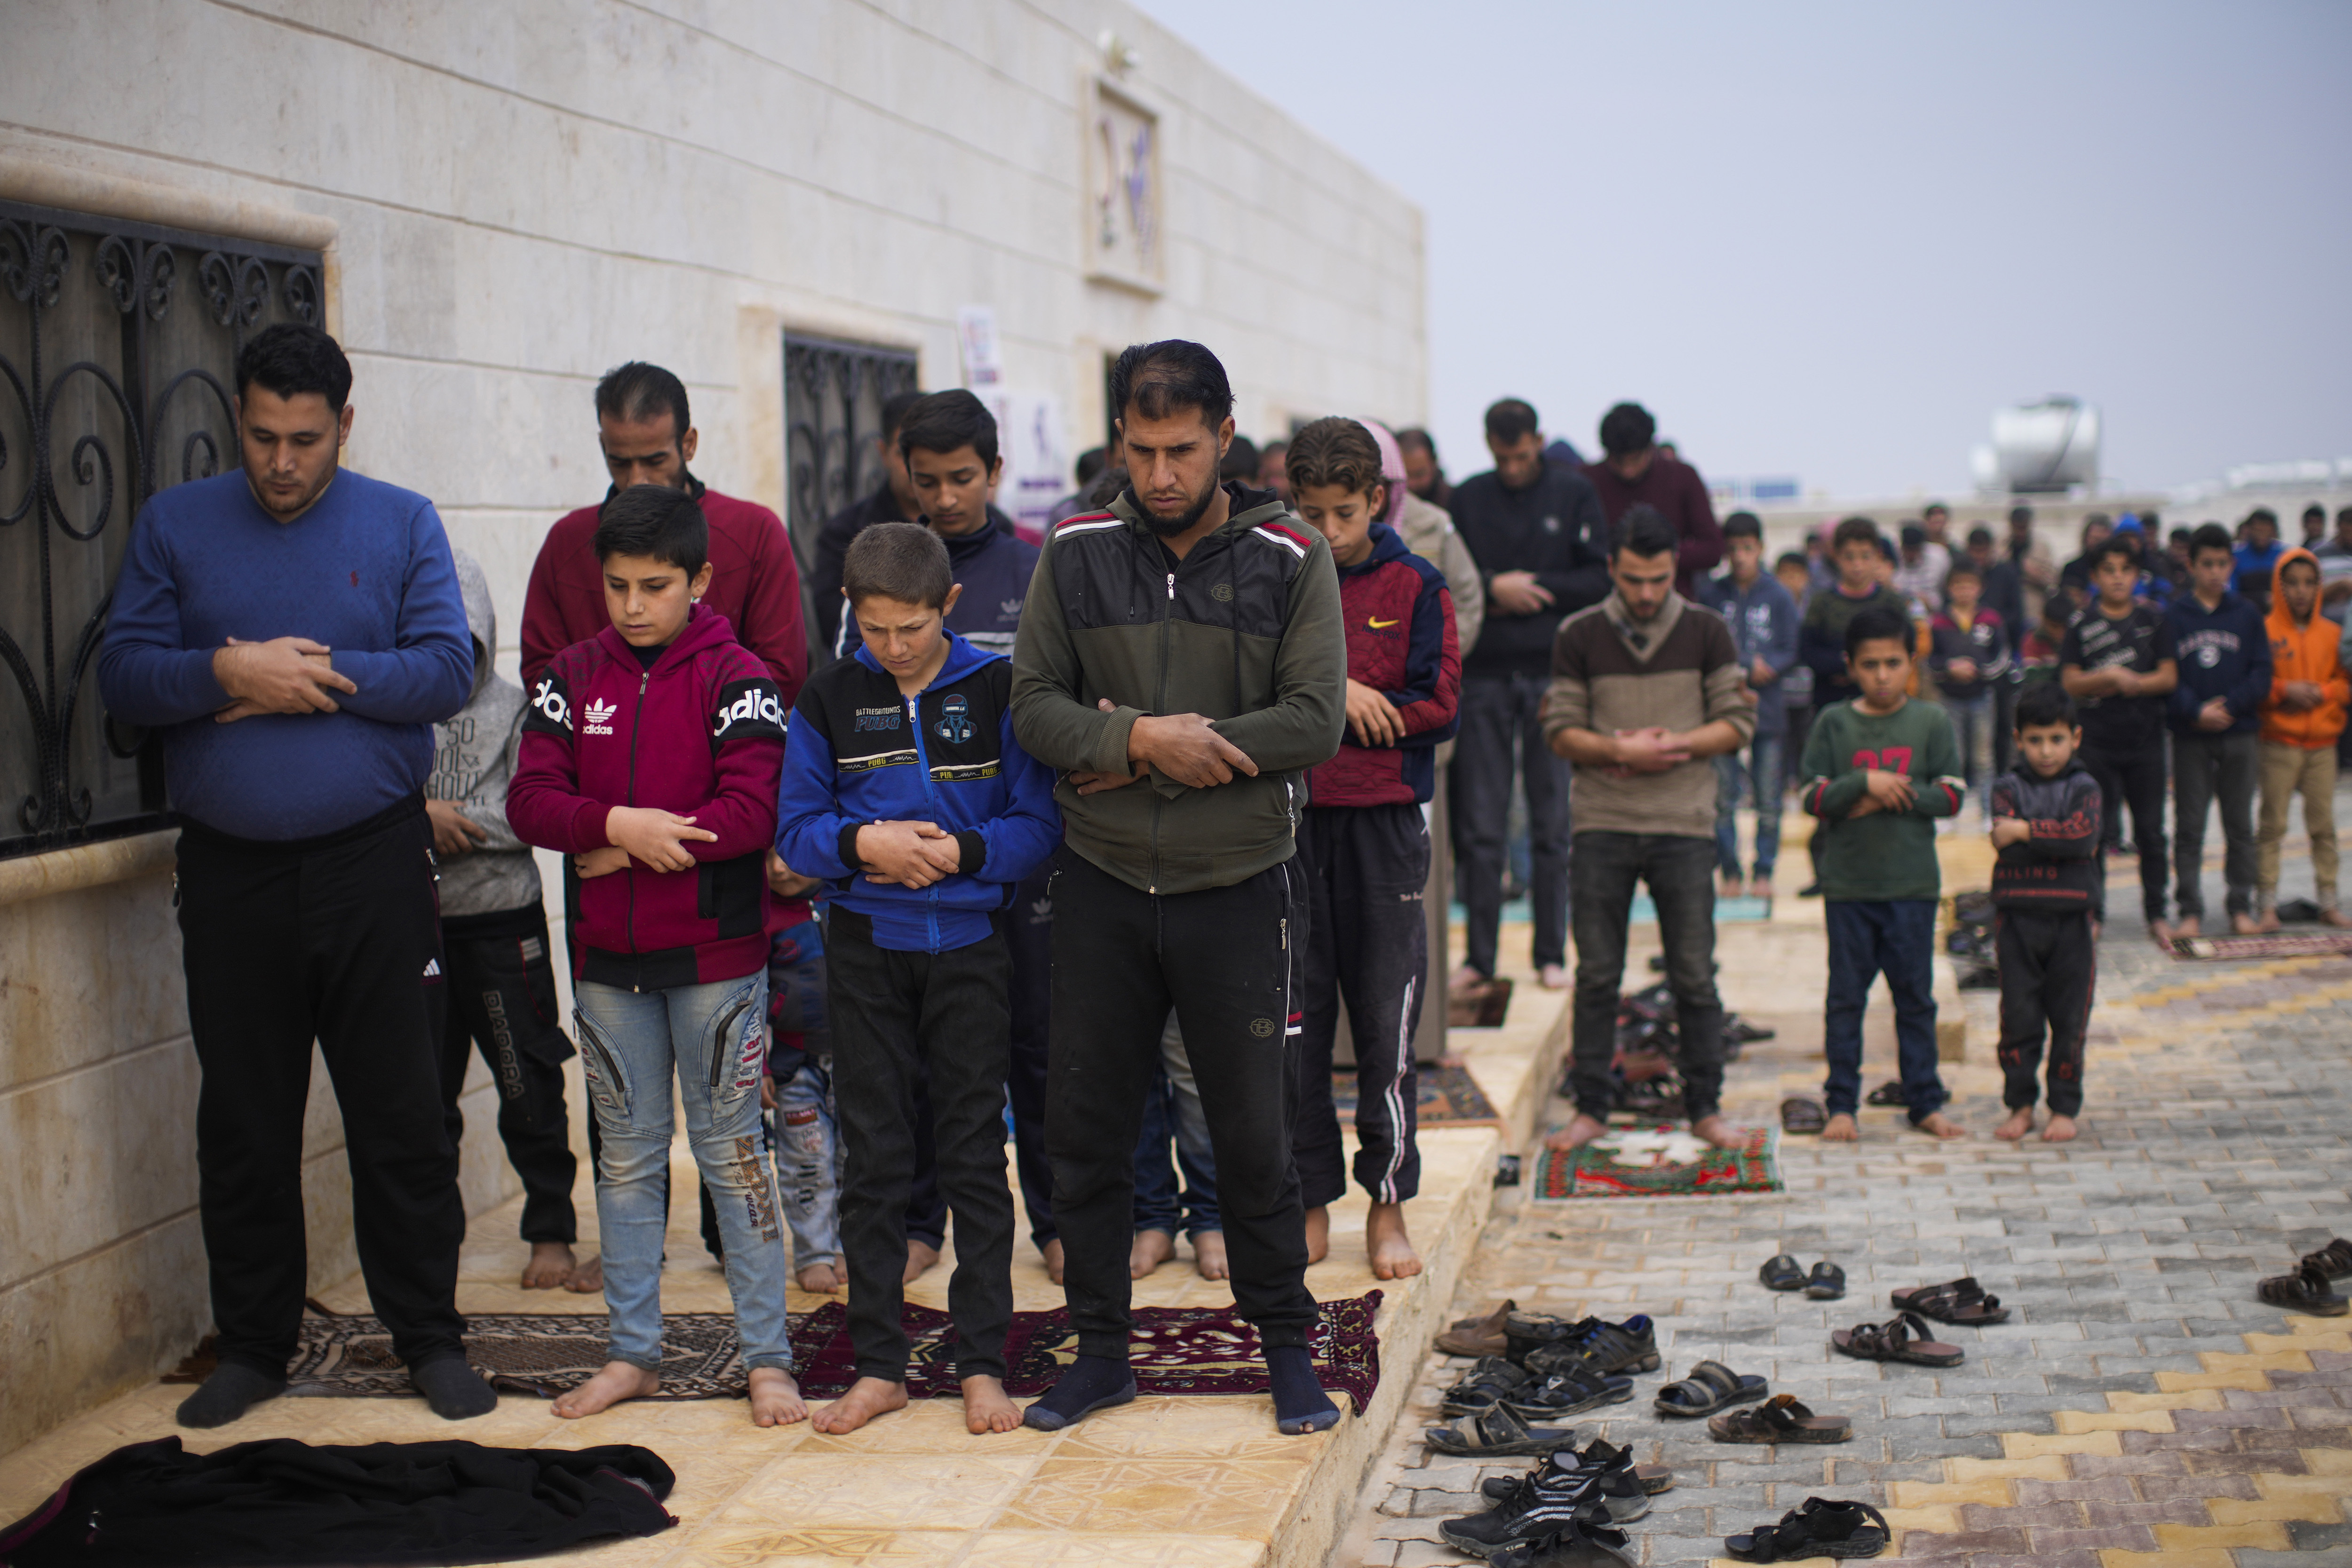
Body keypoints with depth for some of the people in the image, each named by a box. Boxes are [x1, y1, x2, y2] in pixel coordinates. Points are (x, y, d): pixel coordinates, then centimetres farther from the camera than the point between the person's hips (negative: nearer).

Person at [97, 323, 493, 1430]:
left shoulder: (403, 525, 3)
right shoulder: (174, 526, 7)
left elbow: (447, 672, -8)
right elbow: (124, 677, -1)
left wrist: (304, 674, -14)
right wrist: (232, 676, -18)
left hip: (375, 868, -1)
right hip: (228, 873, 2)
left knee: (401, 1115, 3)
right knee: (243, 1126, 9)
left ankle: (429, 1335, 15)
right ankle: (252, 1345, 22)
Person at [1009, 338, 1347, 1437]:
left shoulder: (1290, 561, -4)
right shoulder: (1077, 555, 2)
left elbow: (1315, 722, -11)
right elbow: (1032, 704, -1)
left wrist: (1155, 753, -15)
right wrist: (1141, 738, -20)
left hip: (1237, 891, -2)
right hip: (1099, 890, 2)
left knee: (1254, 1133, 6)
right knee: (1084, 1128, 8)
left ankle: (1288, 1350, 23)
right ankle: (1100, 1349, 23)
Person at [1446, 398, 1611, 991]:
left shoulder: (1574, 493, 5)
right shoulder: (1468, 498, 8)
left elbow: (1599, 581, -1)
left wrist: (1533, 588, -9)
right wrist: (1494, 589, -12)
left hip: (1553, 673, -1)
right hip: (1484, 675, 1)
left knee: (1552, 824, 2)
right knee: (1479, 827, 1)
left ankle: (1552, 955, 9)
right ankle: (1478, 957, 7)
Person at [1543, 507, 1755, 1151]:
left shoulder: (1706, 632, 4)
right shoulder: (1579, 636, 3)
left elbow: (1737, 723, 3)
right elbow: (1560, 729, 2)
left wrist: (1669, 746, -11)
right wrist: (1621, 750, -14)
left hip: (1684, 827, 0)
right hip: (1602, 826, 0)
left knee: (1695, 977, 2)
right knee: (1596, 976, 3)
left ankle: (1705, 1107, 13)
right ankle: (1591, 1109, 11)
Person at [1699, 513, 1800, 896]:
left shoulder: (1779, 597, 2)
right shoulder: (1710, 594, 1)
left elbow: (1789, 653, 2)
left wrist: (1765, 668, -17)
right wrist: (1742, 673, -12)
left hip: (1767, 709, 0)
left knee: (1768, 800, 2)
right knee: (1723, 799, 0)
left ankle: (1764, 872, 10)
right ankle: (1730, 872, 9)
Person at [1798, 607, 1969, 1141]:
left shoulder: (1930, 722, 3)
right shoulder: (1832, 723, 2)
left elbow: (1950, 795, -3)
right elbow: (1814, 797, -4)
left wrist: (1889, 798, -12)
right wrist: (1866, 783, -18)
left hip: (1913, 883, 0)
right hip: (1847, 883, 0)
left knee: (1916, 996, 7)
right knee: (1846, 997, 4)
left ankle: (1926, 1103, 14)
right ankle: (1842, 1105, 11)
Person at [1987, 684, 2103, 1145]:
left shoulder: (2083, 788, 5)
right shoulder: (2008, 788, 6)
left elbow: (2083, 835, -14)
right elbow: (2004, 842, -10)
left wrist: (2026, 831, -15)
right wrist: (2056, 838, -14)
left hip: (2072, 920, 0)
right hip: (2018, 916, 0)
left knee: (2069, 1020, 4)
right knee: (2019, 1019, 3)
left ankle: (2065, 1108, 14)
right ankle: (2021, 1106, 14)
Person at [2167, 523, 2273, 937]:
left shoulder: (2248, 614, 6)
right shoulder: (2173, 616, 2)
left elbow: (2261, 674, 2)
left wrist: (2228, 705, -13)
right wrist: (2195, 710, -17)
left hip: (2240, 735, 1)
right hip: (2190, 737, -1)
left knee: (2240, 825, 7)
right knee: (2189, 827, 0)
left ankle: (2241, 907, 15)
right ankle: (2191, 910, 4)